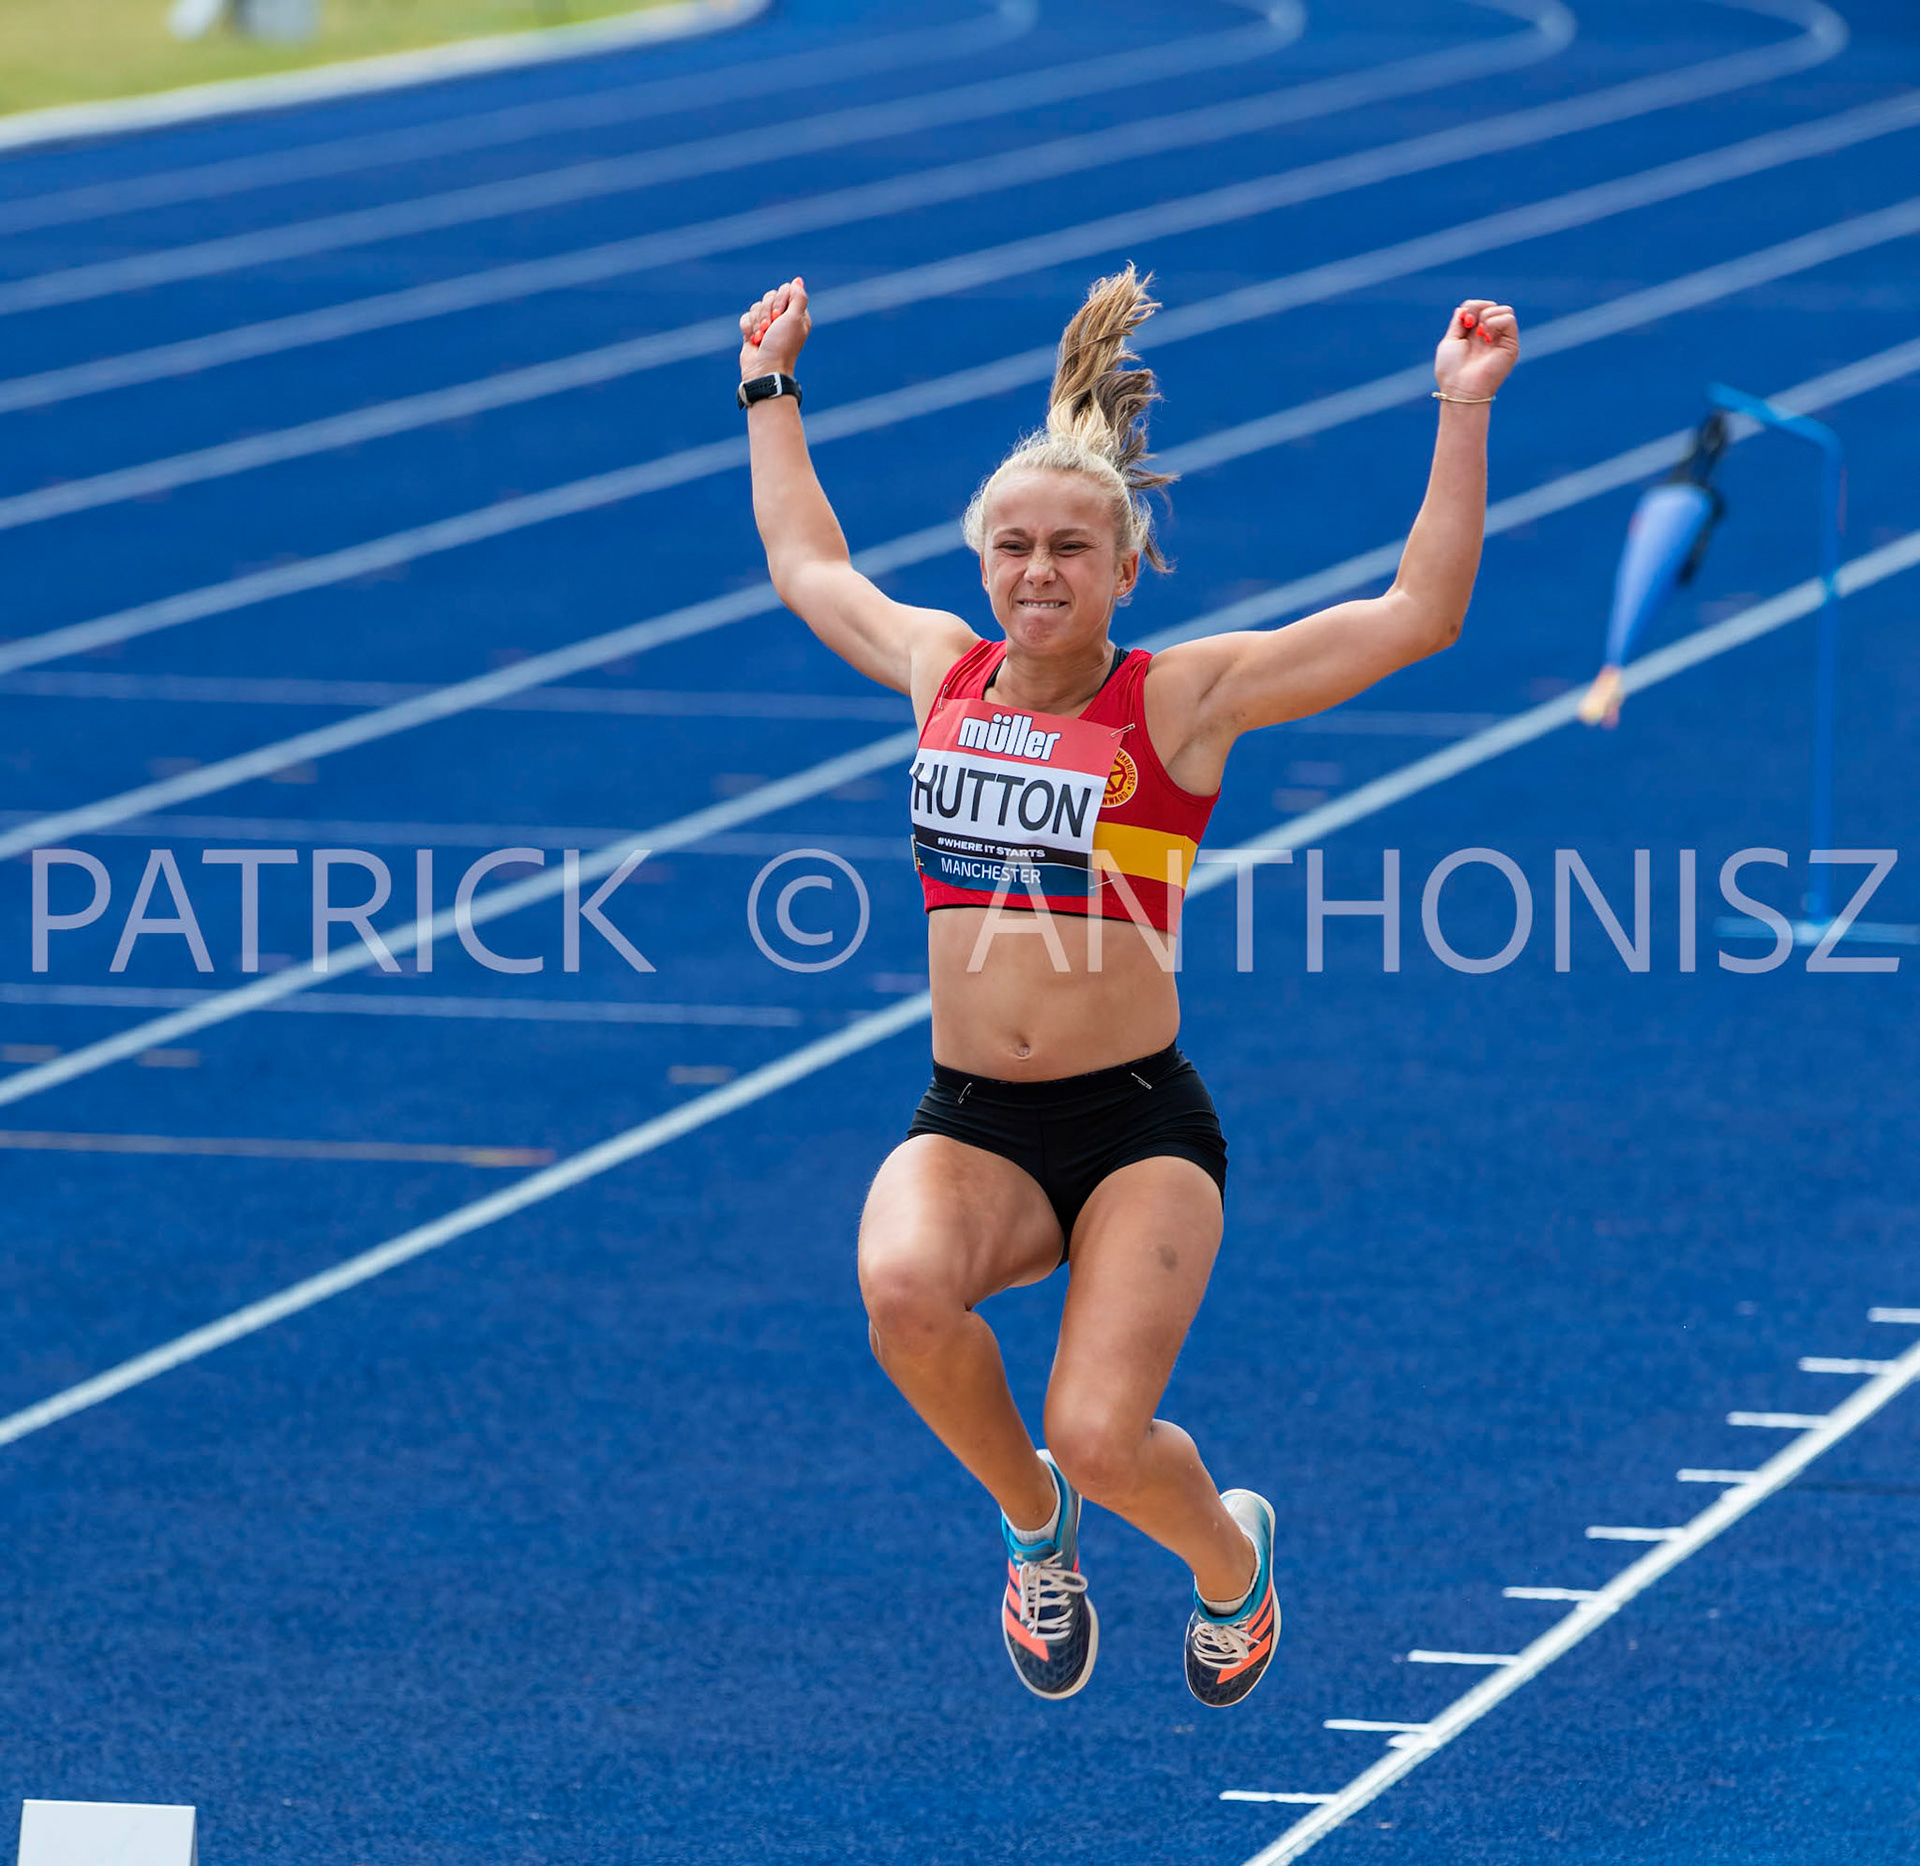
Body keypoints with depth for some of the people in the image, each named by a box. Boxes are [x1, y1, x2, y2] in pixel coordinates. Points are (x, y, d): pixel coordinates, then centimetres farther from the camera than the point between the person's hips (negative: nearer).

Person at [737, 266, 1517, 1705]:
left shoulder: (1182, 698, -4)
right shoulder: (945, 669, 8)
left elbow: (1421, 614, -9)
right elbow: (808, 566, 29)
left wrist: (1462, 413, -13)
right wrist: (770, 392, 35)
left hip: (1138, 1127, -3)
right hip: (969, 1126, 3)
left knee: (1103, 1441, -17)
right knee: (906, 1287, -32)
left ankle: (1229, 1553, 24)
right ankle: (1030, 1518, 2)